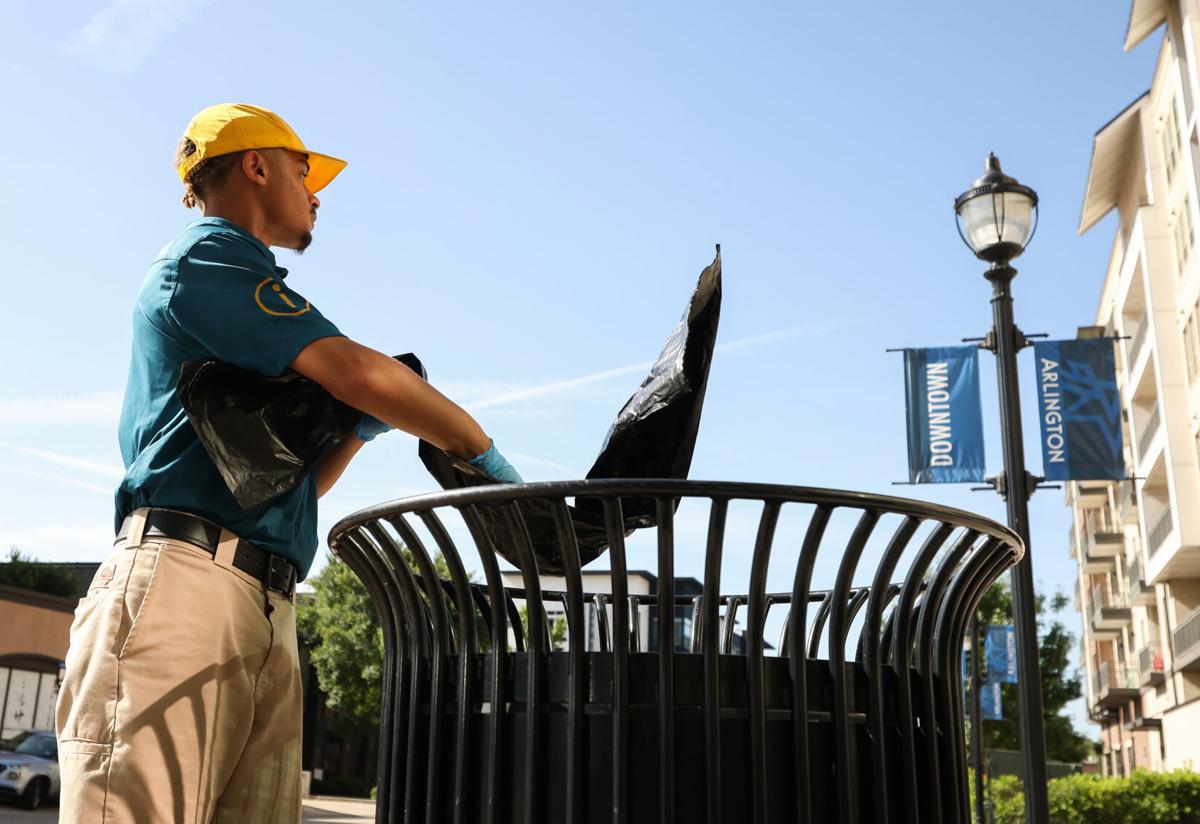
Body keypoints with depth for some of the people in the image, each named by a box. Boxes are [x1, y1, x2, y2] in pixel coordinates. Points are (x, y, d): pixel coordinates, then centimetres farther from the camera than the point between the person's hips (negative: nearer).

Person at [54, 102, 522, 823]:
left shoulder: (236, 282, 32)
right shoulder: (205, 257, 4)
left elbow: (292, 485, 30)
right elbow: (359, 372, -11)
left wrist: (360, 428, 13)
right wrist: (482, 451, 1)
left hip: (268, 612, 9)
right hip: (187, 581, -9)